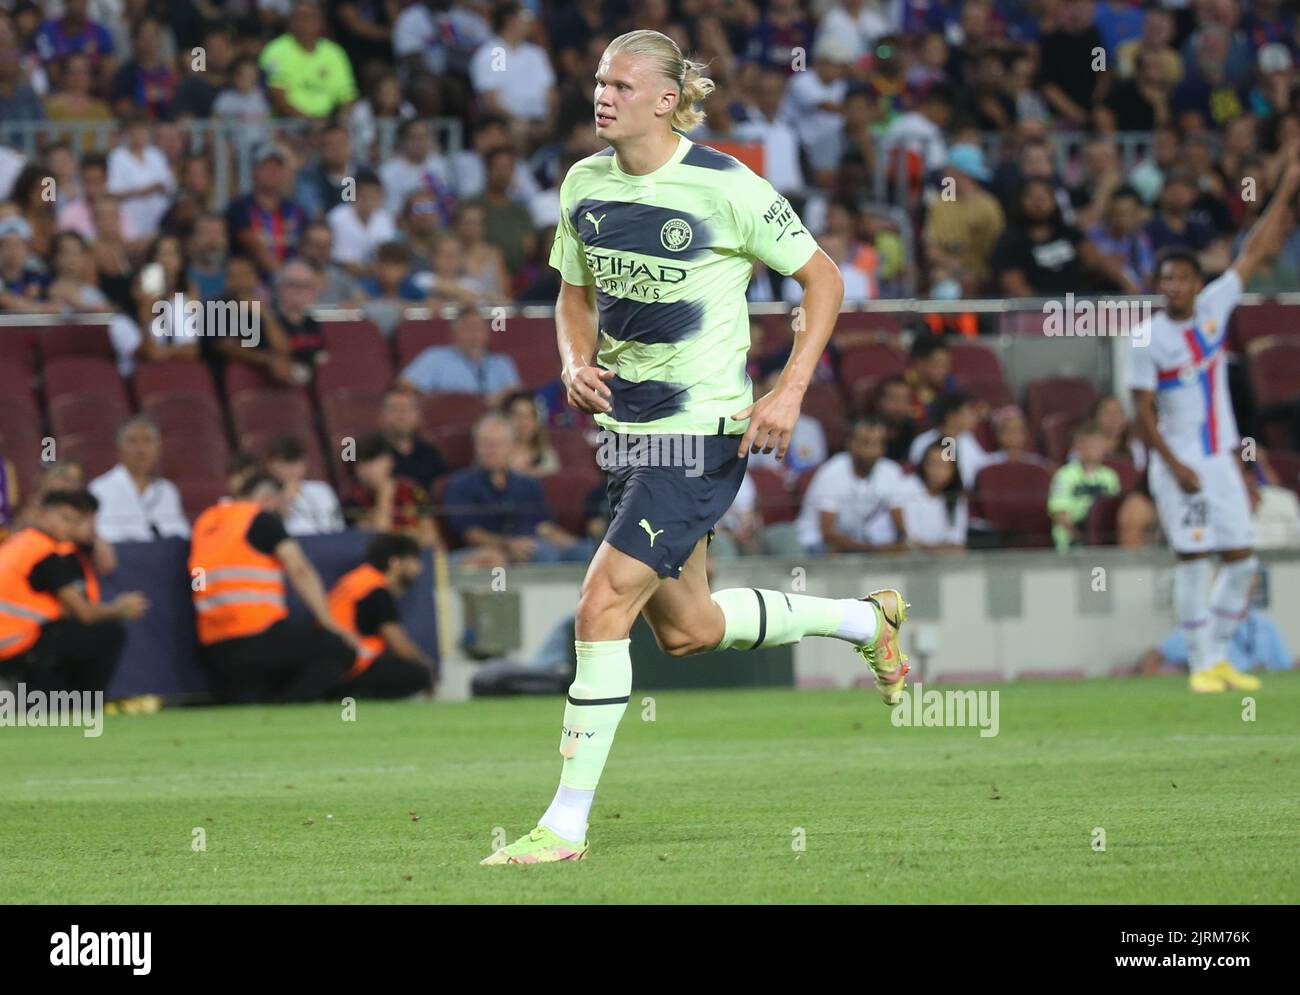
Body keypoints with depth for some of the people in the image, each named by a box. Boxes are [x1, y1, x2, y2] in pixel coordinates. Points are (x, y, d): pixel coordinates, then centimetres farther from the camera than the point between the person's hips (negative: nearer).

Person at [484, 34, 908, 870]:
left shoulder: (725, 188, -15)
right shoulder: (584, 185, 3)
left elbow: (823, 279, -5)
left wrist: (791, 392, -13)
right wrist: (576, 365, -1)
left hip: (706, 431, -8)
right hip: (630, 425, 8)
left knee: (604, 604, -16)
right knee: (686, 630, 16)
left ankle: (568, 823, -10)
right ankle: (866, 620, 40)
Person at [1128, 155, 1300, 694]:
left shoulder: (1214, 307, 4)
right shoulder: (1149, 338, -9)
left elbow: (1253, 252, 6)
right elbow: (1142, 411, -9)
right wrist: (1173, 465, -15)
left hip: (1220, 458, 5)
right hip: (1177, 462, -5)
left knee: (1241, 560, 3)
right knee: (1192, 560, -6)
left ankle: (1219, 654, 14)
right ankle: (1202, 663, 0)